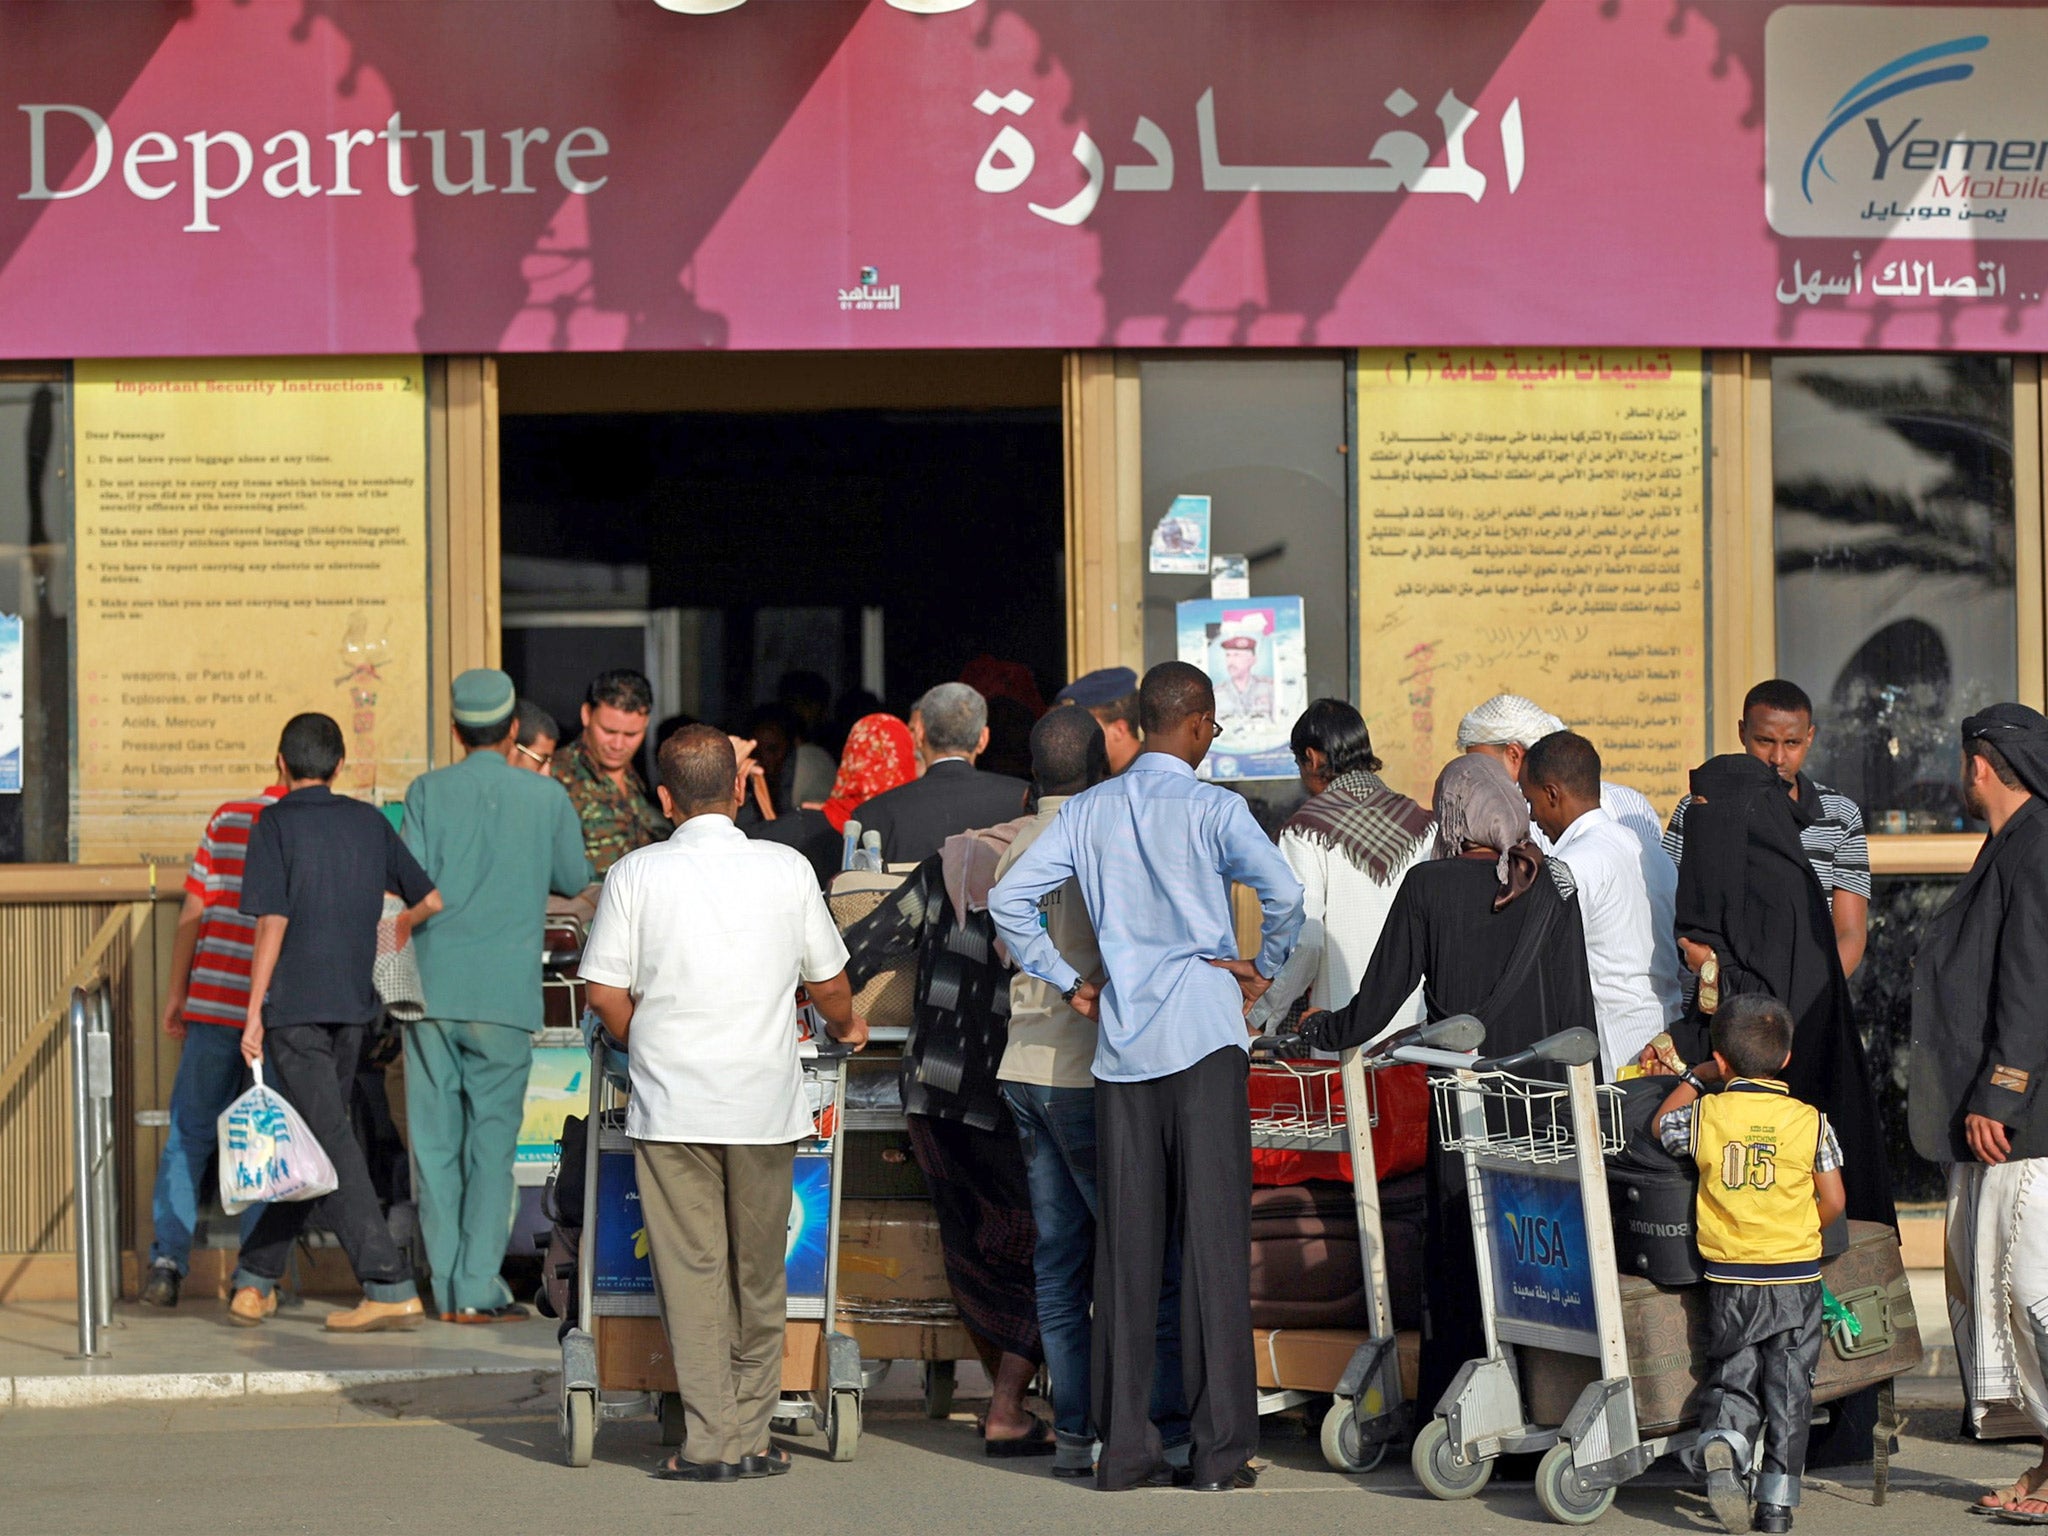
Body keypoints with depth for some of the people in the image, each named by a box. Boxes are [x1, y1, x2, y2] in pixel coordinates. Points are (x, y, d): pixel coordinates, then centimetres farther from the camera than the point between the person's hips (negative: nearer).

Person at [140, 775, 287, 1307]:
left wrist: (176, 989, 9)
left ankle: (167, 1260, 2)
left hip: (212, 1001, 2)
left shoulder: (227, 819, 3)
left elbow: (193, 910, 2)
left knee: (189, 1136, 11)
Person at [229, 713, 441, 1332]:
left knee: (331, 1145, -8)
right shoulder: (369, 822, 8)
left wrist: (254, 1013, -10)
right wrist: (405, 925, 35)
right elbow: (432, 899, 11)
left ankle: (390, 1286, -17)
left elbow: (272, 922, -13)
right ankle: (257, 1280, 21)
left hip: (294, 1007, -6)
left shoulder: (276, 824, -6)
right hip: (352, 1005, 6)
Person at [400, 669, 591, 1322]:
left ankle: (447, 1289, 8)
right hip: (506, 994, -1)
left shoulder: (428, 792, 0)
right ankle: (478, 1289, -1)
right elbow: (574, 879, 15)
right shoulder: (546, 796, 2)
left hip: (433, 989, 1)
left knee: (435, 1140, 7)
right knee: (492, 1140, 4)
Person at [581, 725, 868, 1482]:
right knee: (759, 1275, 10)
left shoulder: (635, 874, -2)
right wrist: (846, 1028, 32)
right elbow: (827, 979, 11)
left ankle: (710, 1440, -2)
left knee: (691, 1271, 2)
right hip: (764, 1100, 1)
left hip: (671, 1104, -1)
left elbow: (606, 993, -2)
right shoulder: (786, 869, 1)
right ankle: (751, 1437, 13)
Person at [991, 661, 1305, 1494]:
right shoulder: (1212, 808, -4)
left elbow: (1009, 899, 5)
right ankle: (1219, 1448, -4)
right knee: (1213, 1239, -3)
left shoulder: (1089, 810, 9)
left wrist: (1067, 984, 11)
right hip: (1205, 1036, -4)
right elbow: (1284, 891, -18)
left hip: (1121, 1047, 4)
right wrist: (1265, 967, -1)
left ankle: (1123, 1446, 6)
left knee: (1126, 1245, 6)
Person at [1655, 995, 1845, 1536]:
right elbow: (1833, 1201, -1)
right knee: (1788, 1390, 7)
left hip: (1729, 1280, 0)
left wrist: (1698, 1077, 25)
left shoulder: (1705, 1115, -5)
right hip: (1796, 1279, 0)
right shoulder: (1809, 1121, -5)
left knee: (1732, 1378, 11)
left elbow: (1662, 1126, 16)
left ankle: (1721, 1443, -19)